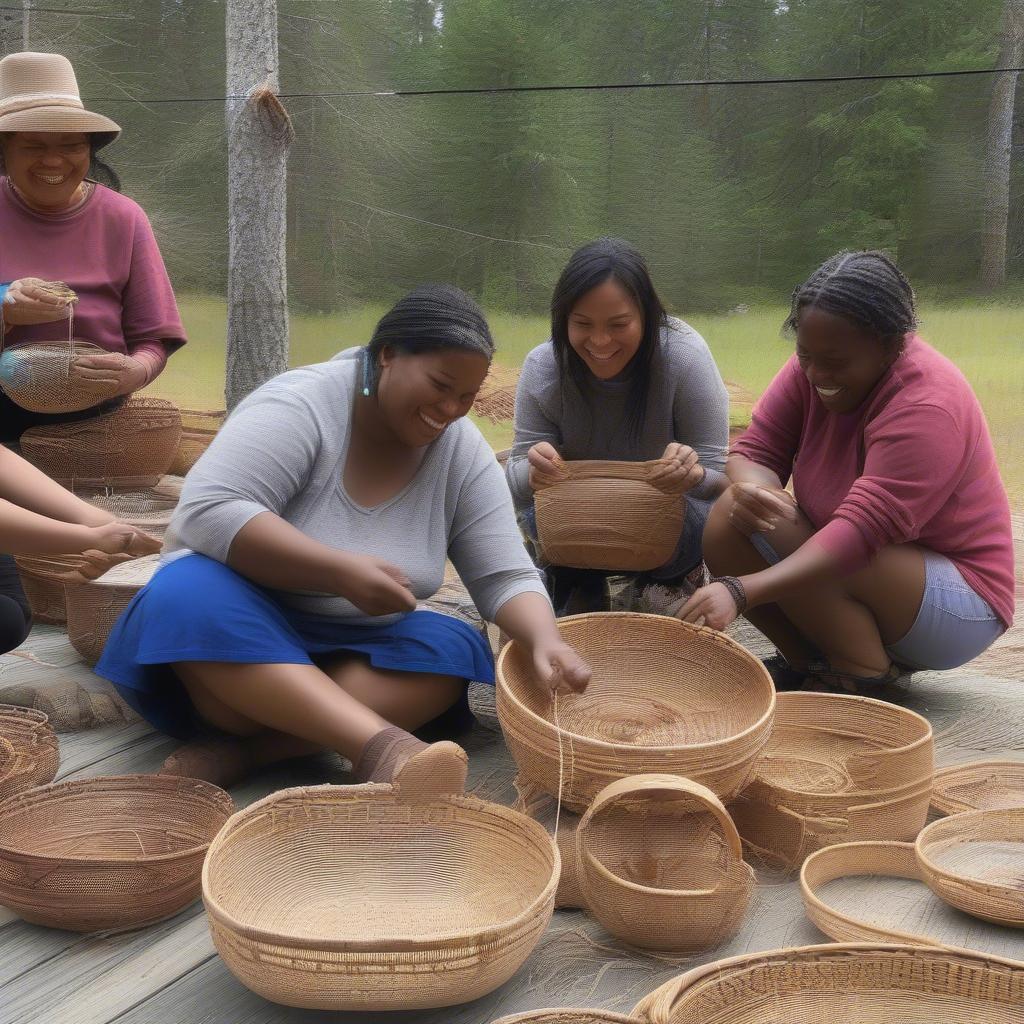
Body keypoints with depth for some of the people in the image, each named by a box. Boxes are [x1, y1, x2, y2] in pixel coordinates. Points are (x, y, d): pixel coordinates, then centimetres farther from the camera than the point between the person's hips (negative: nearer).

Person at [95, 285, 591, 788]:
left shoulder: (464, 453, -4)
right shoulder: (302, 403, -19)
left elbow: (505, 578, -6)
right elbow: (208, 511, -28)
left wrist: (546, 640, -28)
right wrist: (340, 571, -34)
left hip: (352, 648, 4)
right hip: (239, 621, -4)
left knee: (456, 651, -24)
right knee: (190, 595, -36)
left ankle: (243, 751, -33)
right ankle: (383, 747, -50)